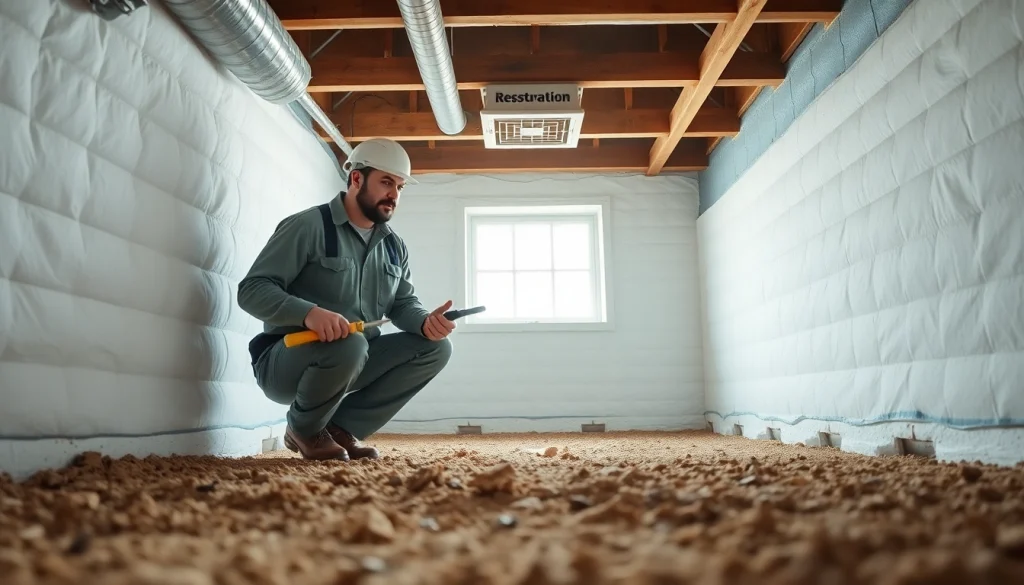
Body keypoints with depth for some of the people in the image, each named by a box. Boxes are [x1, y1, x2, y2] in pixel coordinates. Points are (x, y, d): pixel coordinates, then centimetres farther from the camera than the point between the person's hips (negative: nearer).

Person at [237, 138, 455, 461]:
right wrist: (309, 312, -38)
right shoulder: (307, 226, -12)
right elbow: (252, 290, -18)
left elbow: (403, 304, 8)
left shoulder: (394, 246, 9)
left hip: (355, 361, 7)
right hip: (285, 360, -6)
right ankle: (304, 429, -5)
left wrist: (426, 321, -18)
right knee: (348, 345, -38)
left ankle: (341, 428, -4)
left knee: (435, 346, -9)